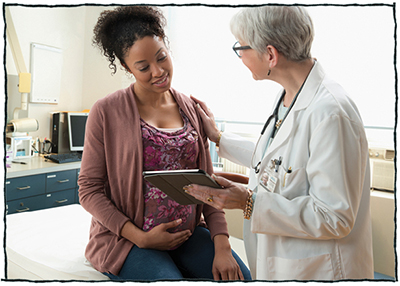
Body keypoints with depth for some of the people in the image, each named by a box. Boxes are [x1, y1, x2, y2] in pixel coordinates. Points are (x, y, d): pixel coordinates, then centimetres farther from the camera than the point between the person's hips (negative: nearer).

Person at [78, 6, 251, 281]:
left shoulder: (191, 108, 5)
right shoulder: (106, 112, -6)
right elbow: (90, 190, -5)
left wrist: (222, 245, -7)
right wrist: (141, 238, -13)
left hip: (188, 232, 3)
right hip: (126, 236, -2)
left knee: (241, 277, -16)